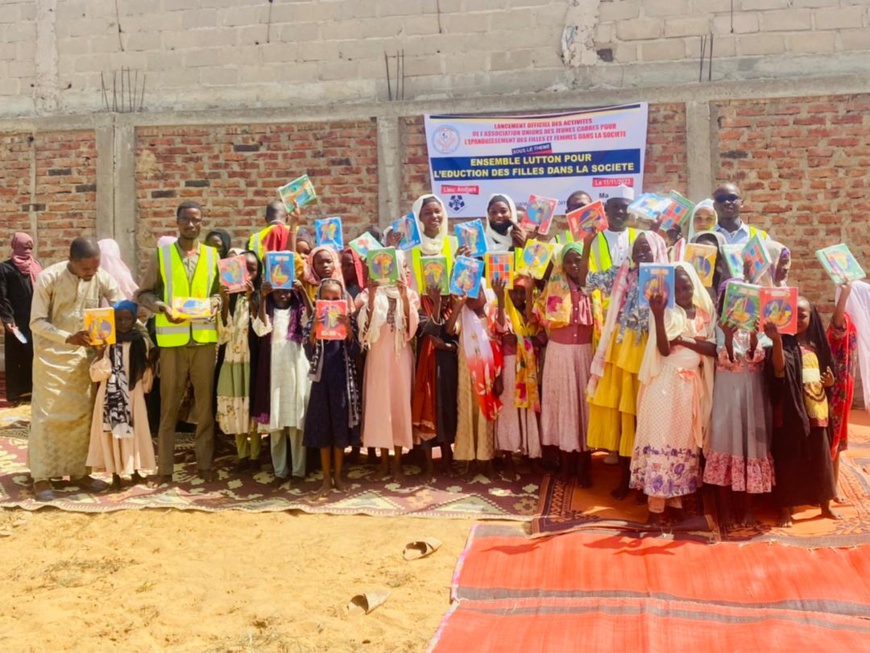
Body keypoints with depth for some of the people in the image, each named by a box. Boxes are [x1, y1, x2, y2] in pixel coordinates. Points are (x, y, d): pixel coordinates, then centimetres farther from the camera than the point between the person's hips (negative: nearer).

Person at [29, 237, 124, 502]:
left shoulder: (103, 279, -8)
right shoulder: (48, 278, -17)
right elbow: (37, 322, -16)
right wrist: (68, 338, -30)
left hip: (84, 354, 4)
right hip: (51, 354, -3)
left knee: (83, 413, 7)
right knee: (47, 414, -2)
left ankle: (78, 471, 18)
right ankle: (42, 476, 8)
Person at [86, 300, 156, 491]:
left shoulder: (141, 342, 0)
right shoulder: (106, 342, -3)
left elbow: (146, 373, 8)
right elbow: (96, 374, -7)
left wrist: (144, 387, 5)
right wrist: (100, 355, -20)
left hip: (133, 395, 1)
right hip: (110, 396, 0)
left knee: (133, 431, 6)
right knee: (112, 432, 2)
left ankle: (134, 471, 19)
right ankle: (115, 475, 11)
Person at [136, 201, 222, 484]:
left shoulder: (212, 255, 8)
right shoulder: (162, 254, 3)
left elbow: (221, 289, 13)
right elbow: (144, 293, 5)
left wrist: (215, 302, -8)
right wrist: (163, 307, -13)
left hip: (205, 337, 2)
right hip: (172, 338, -1)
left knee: (205, 402, 7)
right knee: (168, 404, 3)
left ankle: (204, 463, 17)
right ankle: (165, 467, 11)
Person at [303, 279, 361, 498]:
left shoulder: (348, 322, 0)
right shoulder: (313, 324, -1)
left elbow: (355, 353, -8)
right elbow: (309, 356, -8)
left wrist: (348, 331, -22)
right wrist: (313, 334, -23)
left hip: (343, 381, 0)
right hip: (322, 381, 0)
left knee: (341, 429, 6)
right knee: (322, 429, 3)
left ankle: (338, 475, 19)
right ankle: (326, 478, 12)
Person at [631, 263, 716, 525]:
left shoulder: (705, 314, 10)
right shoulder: (668, 313, -2)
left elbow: (713, 349, -1)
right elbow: (664, 350, -16)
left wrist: (685, 340, -13)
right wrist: (658, 317, -28)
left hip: (692, 384, 5)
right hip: (666, 382, -5)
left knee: (685, 440, 8)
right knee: (661, 437, -6)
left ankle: (676, 499, 16)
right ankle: (656, 504, -5)